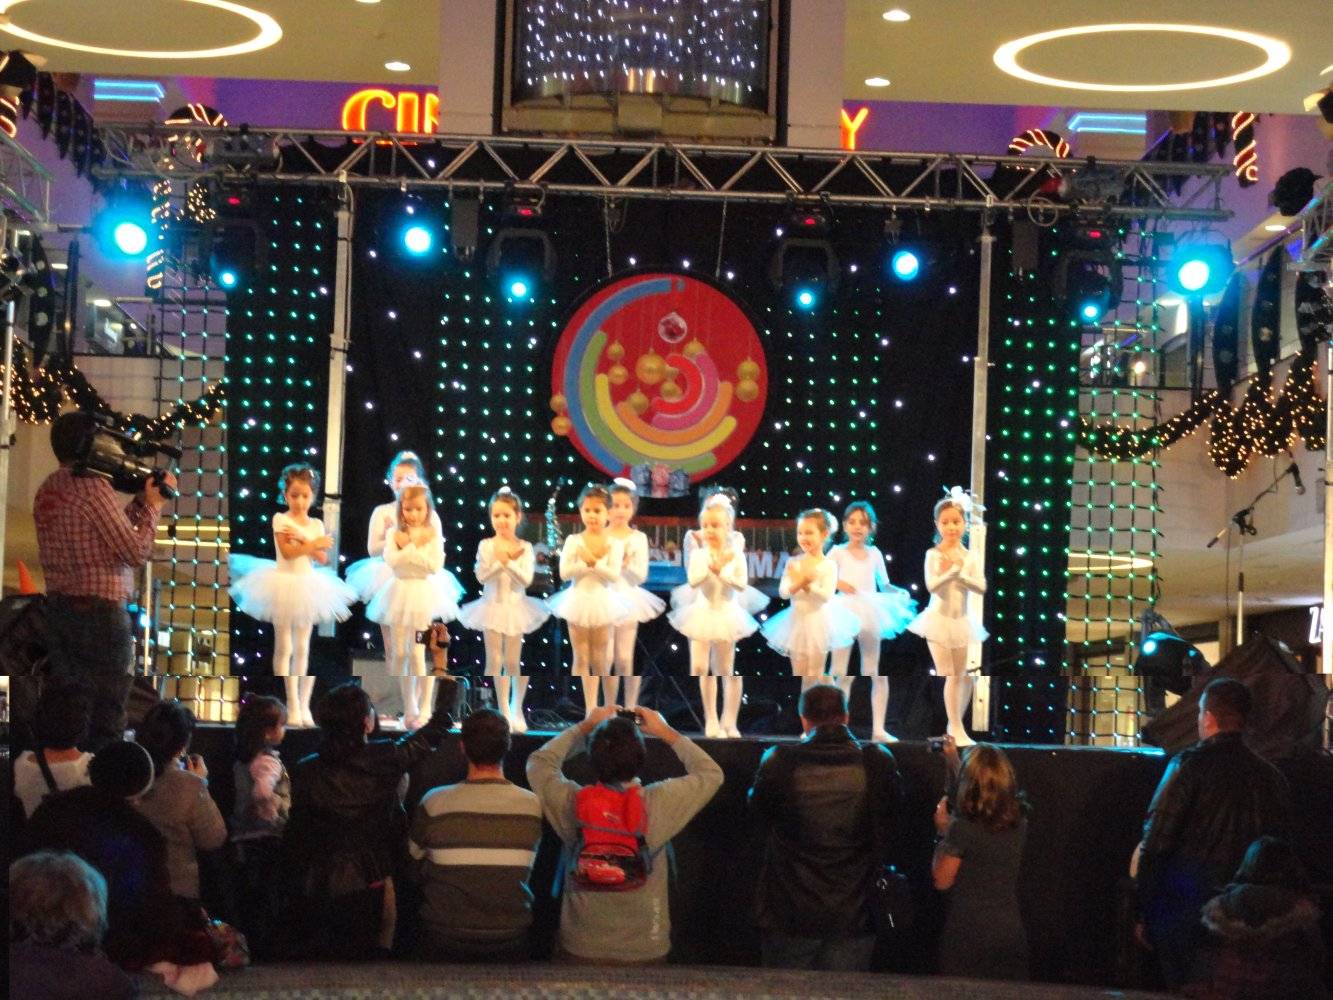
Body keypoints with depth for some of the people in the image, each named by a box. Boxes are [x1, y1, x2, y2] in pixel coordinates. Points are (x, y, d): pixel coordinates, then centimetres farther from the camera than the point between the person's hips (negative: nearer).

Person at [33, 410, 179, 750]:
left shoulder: (46, 490, 11)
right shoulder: (93, 487, -15)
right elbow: (136, 551, -13)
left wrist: (140, 502, 14)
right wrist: (152, 506, -1)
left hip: (58, 608, 8)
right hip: (100, 611, -8)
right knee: (105, 714, -3)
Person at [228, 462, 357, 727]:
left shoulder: (316, 524, 4)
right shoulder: (281, 519, -9)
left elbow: (322, 558, -4)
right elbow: (287, 551, -20)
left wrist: (301, 539, -16)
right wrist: (314, 543, -26)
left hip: (307, 586, 4)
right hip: (284, 585, -4)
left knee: (302, 648, 9)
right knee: (284, 648, 1)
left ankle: (303, 704, 14)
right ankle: (291, 705, 5)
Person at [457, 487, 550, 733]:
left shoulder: (524, 547, -5)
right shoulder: (486, 546, -5)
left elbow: (526, 579, -13)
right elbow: (481, 576, -13)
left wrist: (509, 562, -24)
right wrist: (500, 562, -24)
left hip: (515, 608, 0)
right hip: (493, 607, 0)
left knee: (513, 662, 5)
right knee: (495, 662, 3)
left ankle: (517, 708, 23)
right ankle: (503, 711, 13)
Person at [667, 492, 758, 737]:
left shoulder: (736, 555, -6)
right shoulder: (698, 554, -5)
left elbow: (741, 584, -14)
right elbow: (692, 581, -17)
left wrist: (720, 572, -24)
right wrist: (710, 567, -30)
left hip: (726, 614, -1)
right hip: (704, 614, 1)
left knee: (728, 670, 6)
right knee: (700, 668, -2)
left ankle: (729, 722, 14)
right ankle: (711, 721, 10)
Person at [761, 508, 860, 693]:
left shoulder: (828, 565, -11)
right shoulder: (793, 563, -1)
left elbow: (826, 595, -19)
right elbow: (783, 592, -8)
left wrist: (806, 585, -29)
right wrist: (798, 584, -26)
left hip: (817, 622, -3)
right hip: (797, 621, 3)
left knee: (814, 676, 6)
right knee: (798, 673, 11)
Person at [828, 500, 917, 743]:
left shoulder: (875, 554, 9)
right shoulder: (838, 552, 0)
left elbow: (884, 585, 12)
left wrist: (900, 593, -6)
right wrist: (836, 582, -25)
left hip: (870, 615, 3)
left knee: (878, 674, 3)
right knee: (842, 674, 1)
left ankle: (878, 729, 8)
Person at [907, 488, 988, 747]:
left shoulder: (970, 557, 0)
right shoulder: (933, 555, -8)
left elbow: (981, 587, -10)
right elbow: (932, 585, -20)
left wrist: (958, 573, -18)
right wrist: (953, 570, -24)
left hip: (961, 620, 3)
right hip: (939, 619, -3)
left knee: (964, 676, 8)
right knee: (950, 675, -2)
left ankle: (956, 723, 22)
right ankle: (956, 728, 3)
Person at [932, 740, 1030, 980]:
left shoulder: (962, 828, -17)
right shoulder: (1018, 823, 2)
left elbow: (942, 881, -7)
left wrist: (941, 832, 2)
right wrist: (954, 761, 36)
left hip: (968, 936, -5)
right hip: (1011, 931, 5)